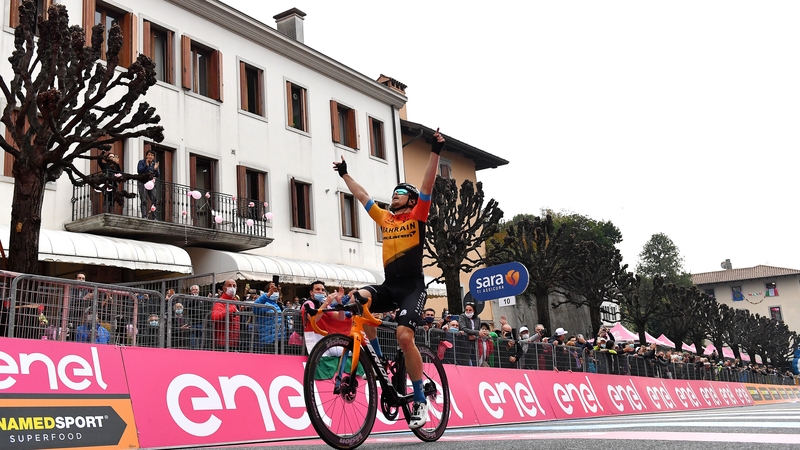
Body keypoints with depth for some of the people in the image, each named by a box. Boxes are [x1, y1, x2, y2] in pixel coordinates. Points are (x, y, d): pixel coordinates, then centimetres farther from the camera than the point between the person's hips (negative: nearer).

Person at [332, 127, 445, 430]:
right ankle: (379, 362, -7)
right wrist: (345, 174, 35)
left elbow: (428, 184, -5)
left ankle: (420, 401, -6)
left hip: (412, 287, -5)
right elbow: (361, 195, 27)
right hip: (388, 286, 5)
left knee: (404, 336, -23)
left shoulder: (417, 216, 5)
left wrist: (435, 152, -13)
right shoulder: (384, 218, 17)